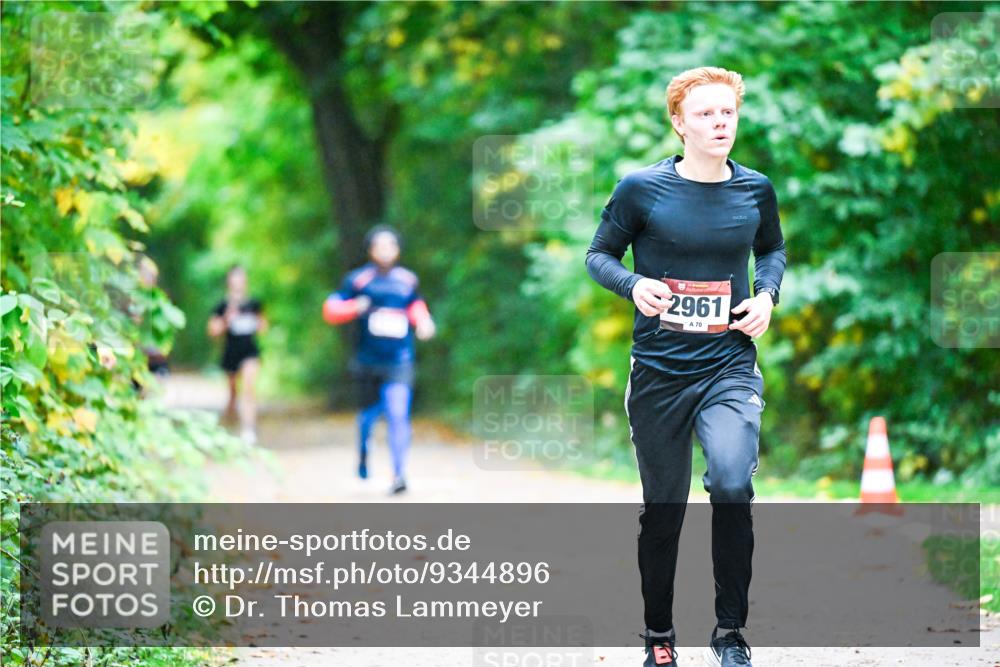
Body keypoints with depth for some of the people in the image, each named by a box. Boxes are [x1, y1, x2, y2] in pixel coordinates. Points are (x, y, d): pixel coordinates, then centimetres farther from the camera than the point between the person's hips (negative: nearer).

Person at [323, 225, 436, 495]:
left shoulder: (407, 280, 5)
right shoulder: (358, 279, -2)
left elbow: (415, 304, 22)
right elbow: (330, 309, -1)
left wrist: (423, 322, 2)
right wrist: (355, 307, -18)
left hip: (399, 363, 0)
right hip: (368, 361, 0)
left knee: (398, 414, -15)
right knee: (370, 412, 14)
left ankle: (399, 474, -15)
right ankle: (363, 453, 45)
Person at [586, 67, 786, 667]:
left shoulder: (755, 189, 2)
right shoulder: (643, 188, -6)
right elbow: (599, 254, 5)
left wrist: (768, 294, 2)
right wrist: (633, 285, -15)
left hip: (731, 368, 0)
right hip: (660, 370, 0)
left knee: (732, 483, -25)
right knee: (663, 507, 10)